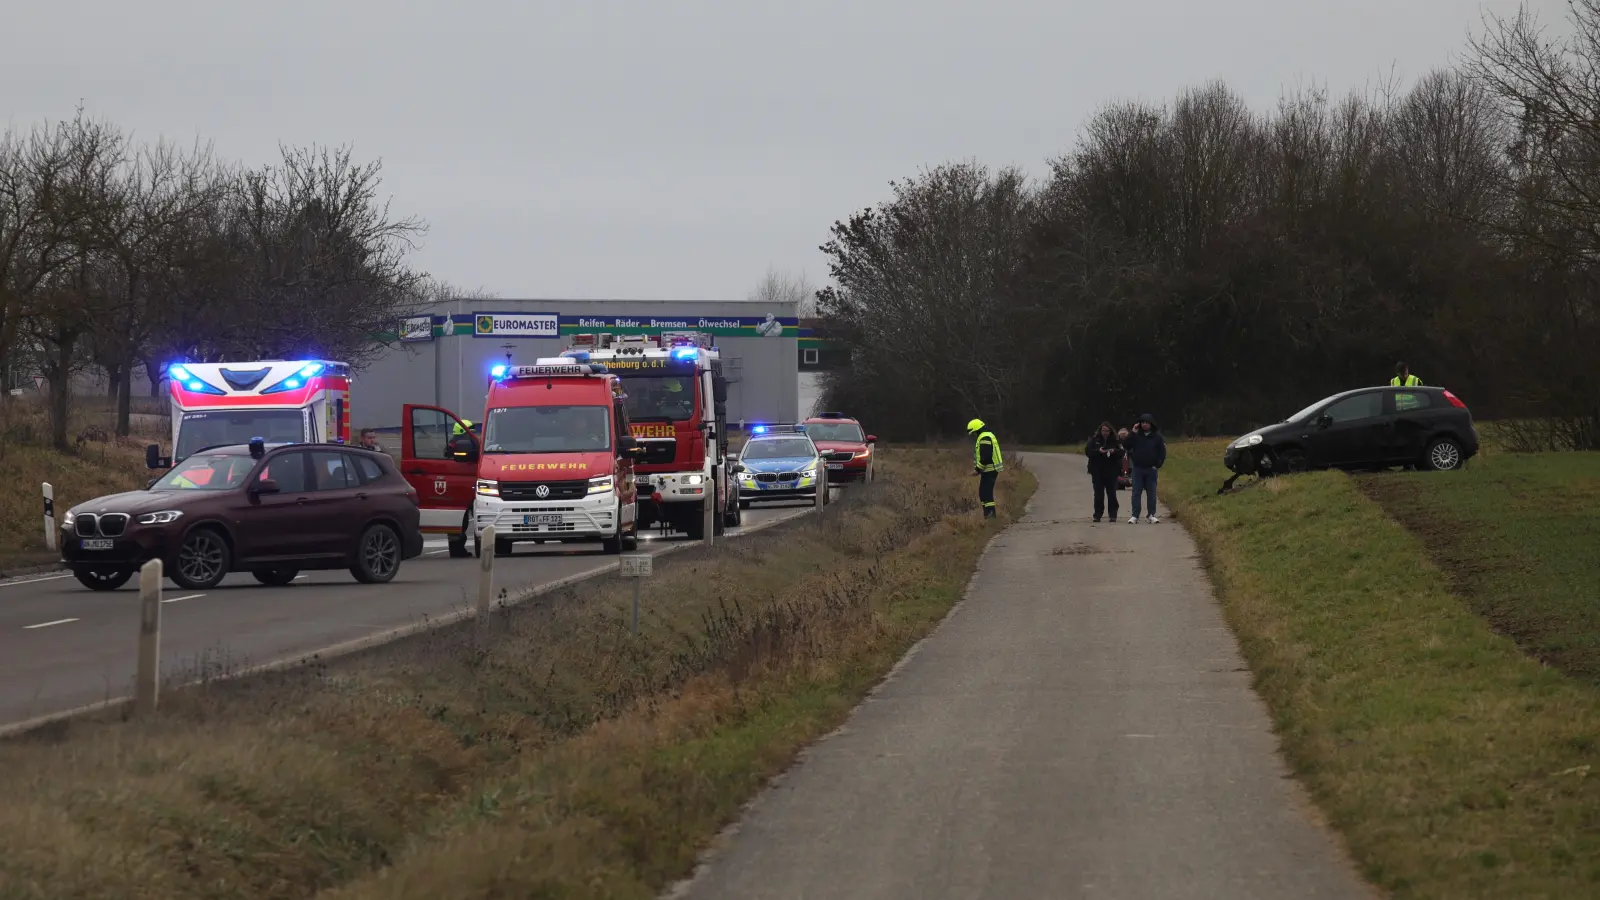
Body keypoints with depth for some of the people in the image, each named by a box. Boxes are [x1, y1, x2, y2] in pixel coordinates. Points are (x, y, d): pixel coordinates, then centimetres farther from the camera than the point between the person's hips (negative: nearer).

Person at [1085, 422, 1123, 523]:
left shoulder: (1115, 441, 3)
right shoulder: (1094, 440, 3)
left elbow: (1122, 453, -1)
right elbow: (1087, 451, -4)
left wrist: (1114, 451, -21)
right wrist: (1098, 451, -20)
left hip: (1111, 472, 0)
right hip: (1097, 472, 0)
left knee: (1112, 494, 1)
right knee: (1098, 494, 2)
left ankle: (1113, 514, 7)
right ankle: (1097, 514, 6)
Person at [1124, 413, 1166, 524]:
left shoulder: (1157, 437, 0)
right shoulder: (1136, 435, 3)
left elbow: (1162, 452, 4)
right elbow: (1127, 446, -8)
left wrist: (1158, 465, -4)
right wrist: (1133, 433, -14)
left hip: (1151, 469, -1)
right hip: (1138, 469, 1)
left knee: (1151, 493, 4)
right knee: (1136, 493, -1)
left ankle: (1151, 515, 10)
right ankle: (1135, 515, 0)